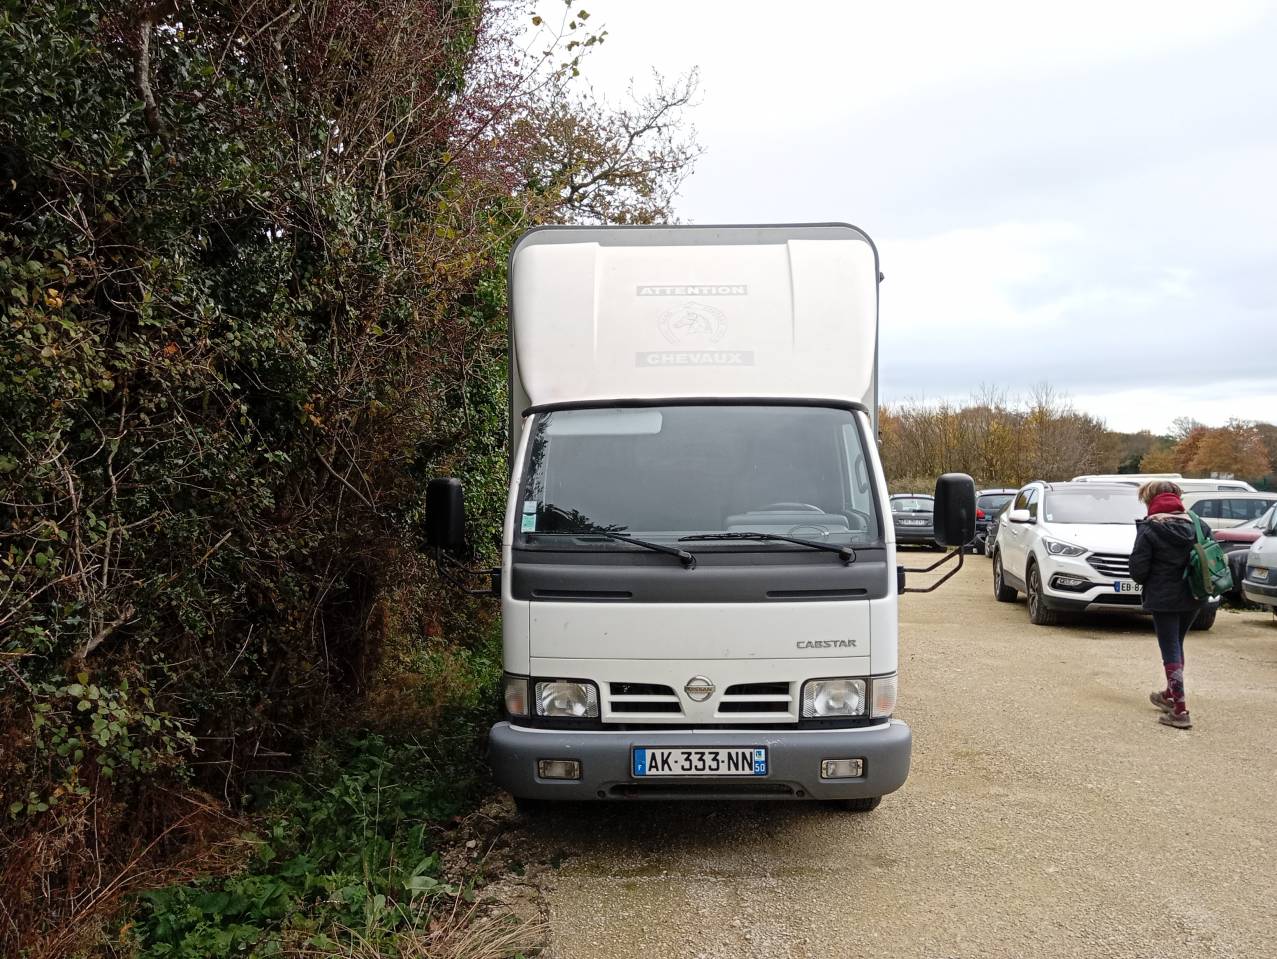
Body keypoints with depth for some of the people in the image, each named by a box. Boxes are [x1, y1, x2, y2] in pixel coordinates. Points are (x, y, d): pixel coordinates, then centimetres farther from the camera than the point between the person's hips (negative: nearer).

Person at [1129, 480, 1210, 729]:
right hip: (1192, 598, 6)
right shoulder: (1197, 525, 2)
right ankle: (1171, 695, 39)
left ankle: (1180, 710, -4)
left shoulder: (1148, 529, -12)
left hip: (1163, 599, -6)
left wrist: (1148, 582, 8)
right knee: (1176, 645, 22)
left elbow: (1138, 570, -12)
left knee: (1171, 651, -1)